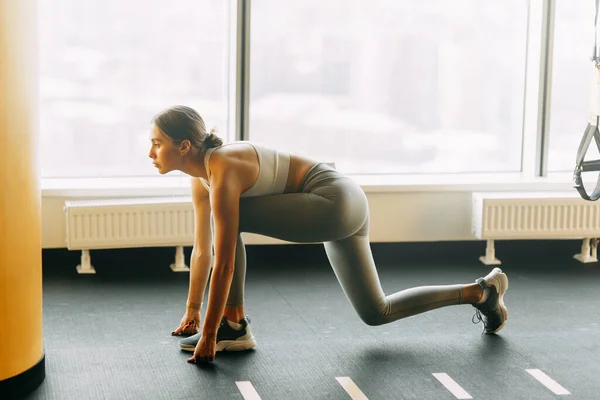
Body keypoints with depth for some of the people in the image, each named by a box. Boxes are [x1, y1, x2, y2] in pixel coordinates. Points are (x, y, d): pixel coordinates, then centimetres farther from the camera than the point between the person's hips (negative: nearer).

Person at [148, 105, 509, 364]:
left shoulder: (222, 170, -22)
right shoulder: (201, 176, 5)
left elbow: (224, 262, -24)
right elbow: (202, 250, 15)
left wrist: (209, 335, -20)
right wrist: (192, 313, 18)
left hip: (336, 201, -10)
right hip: (342, 207, 10)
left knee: (231, 219, -18)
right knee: (376, 313, 18)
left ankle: (233, 326, -6)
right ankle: (481, 291, 28)